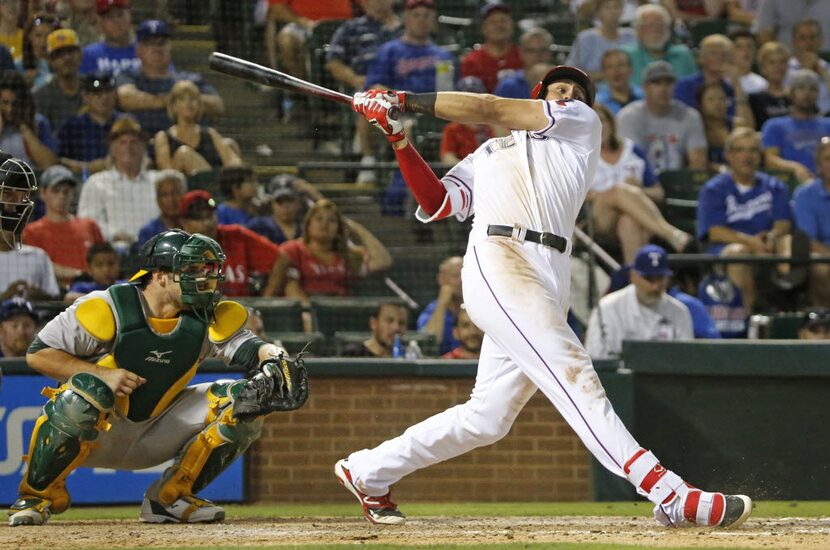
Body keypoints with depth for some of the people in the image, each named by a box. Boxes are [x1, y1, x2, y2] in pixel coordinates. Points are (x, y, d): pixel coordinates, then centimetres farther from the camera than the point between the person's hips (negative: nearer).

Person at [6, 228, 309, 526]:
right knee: (85, 390, -39)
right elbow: (36, 354, -15)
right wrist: (102, 374, -26)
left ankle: (171, 496, 3)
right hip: (91, 435, -5)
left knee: (246, 400, -8)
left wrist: (274, 357, -38)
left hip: (154, 439, 5)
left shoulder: (206, 320, -3)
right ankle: (37, 495, -16)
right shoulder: (108, 309, -17)